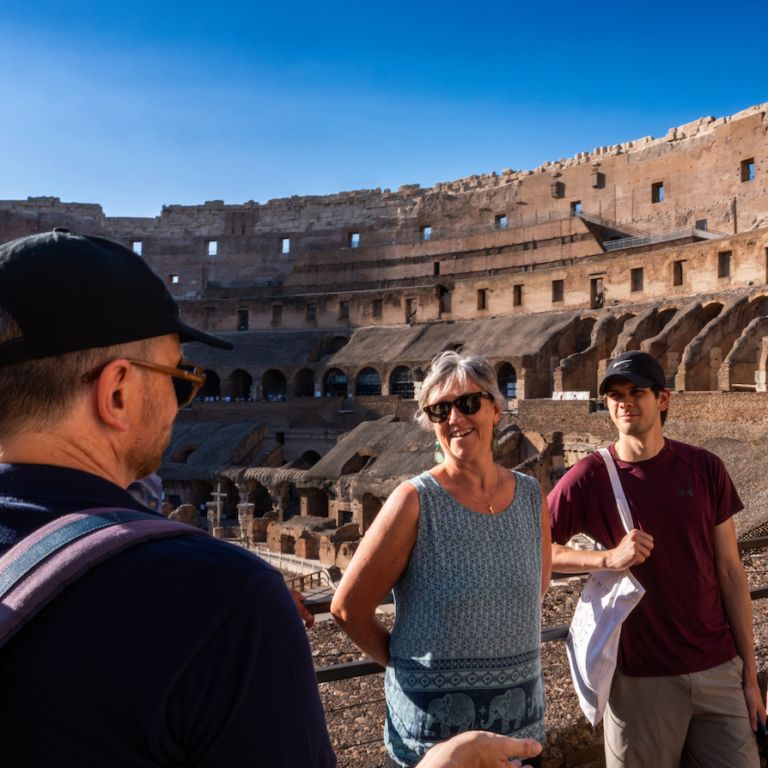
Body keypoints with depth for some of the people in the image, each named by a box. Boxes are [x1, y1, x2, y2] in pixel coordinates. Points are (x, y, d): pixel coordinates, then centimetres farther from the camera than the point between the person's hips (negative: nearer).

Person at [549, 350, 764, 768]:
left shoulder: (704, 468, 0)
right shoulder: (589, 477, -7)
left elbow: (729, 571, 4)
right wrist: (608, 558, -18)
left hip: (718, 670, 2)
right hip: (641, 678, -2)